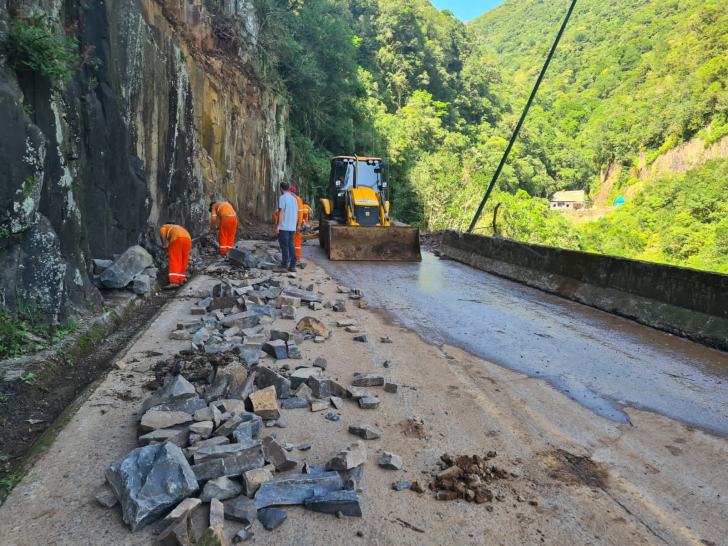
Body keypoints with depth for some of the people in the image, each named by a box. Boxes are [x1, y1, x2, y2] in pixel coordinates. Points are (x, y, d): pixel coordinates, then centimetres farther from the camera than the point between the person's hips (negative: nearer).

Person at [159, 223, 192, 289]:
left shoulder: (165, 226, 27)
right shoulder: (179, 227, 42)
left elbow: (162, 233, 3)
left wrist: (164, 244, 0)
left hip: (177, 239, -5)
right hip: (188, 239, 5)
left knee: (174, 261, -8)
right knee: (183, 261, 15)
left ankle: (174, 281, -19)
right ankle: (181, 280, 19)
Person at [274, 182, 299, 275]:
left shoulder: (282, 198, -8)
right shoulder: (294, 199, 14)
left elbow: (281, 212, -14)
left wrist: (278, 225, -13)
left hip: (284, 227, -7)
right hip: (292, 227, 7)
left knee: (284, 246, -5)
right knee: (291, 246, 10)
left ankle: (284, 267, -4)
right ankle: (292, 266, 12)